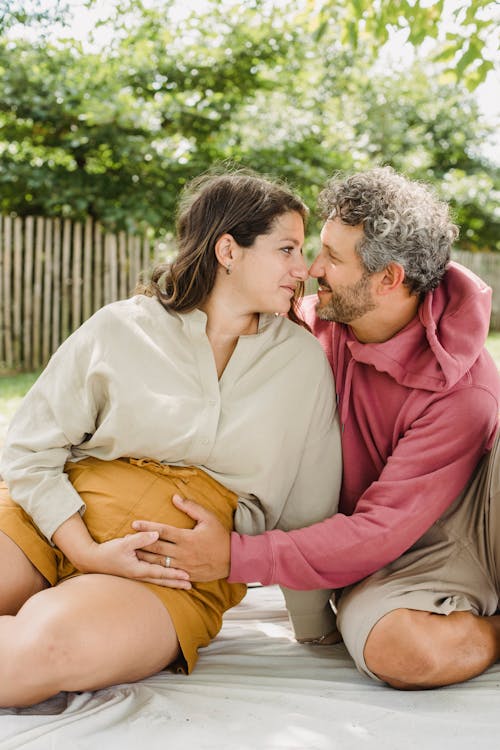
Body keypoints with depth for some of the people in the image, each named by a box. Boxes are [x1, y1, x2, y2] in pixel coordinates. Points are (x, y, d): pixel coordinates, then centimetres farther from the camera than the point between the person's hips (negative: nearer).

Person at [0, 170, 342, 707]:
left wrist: (315, 631, 18)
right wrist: (86, 551, -12)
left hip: (181, 569, 1)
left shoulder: (303, 361, 9)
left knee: (53, 646, -32)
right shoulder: (119, 330, 4)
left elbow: (309, 512, 15)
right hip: (64, 519, 0)